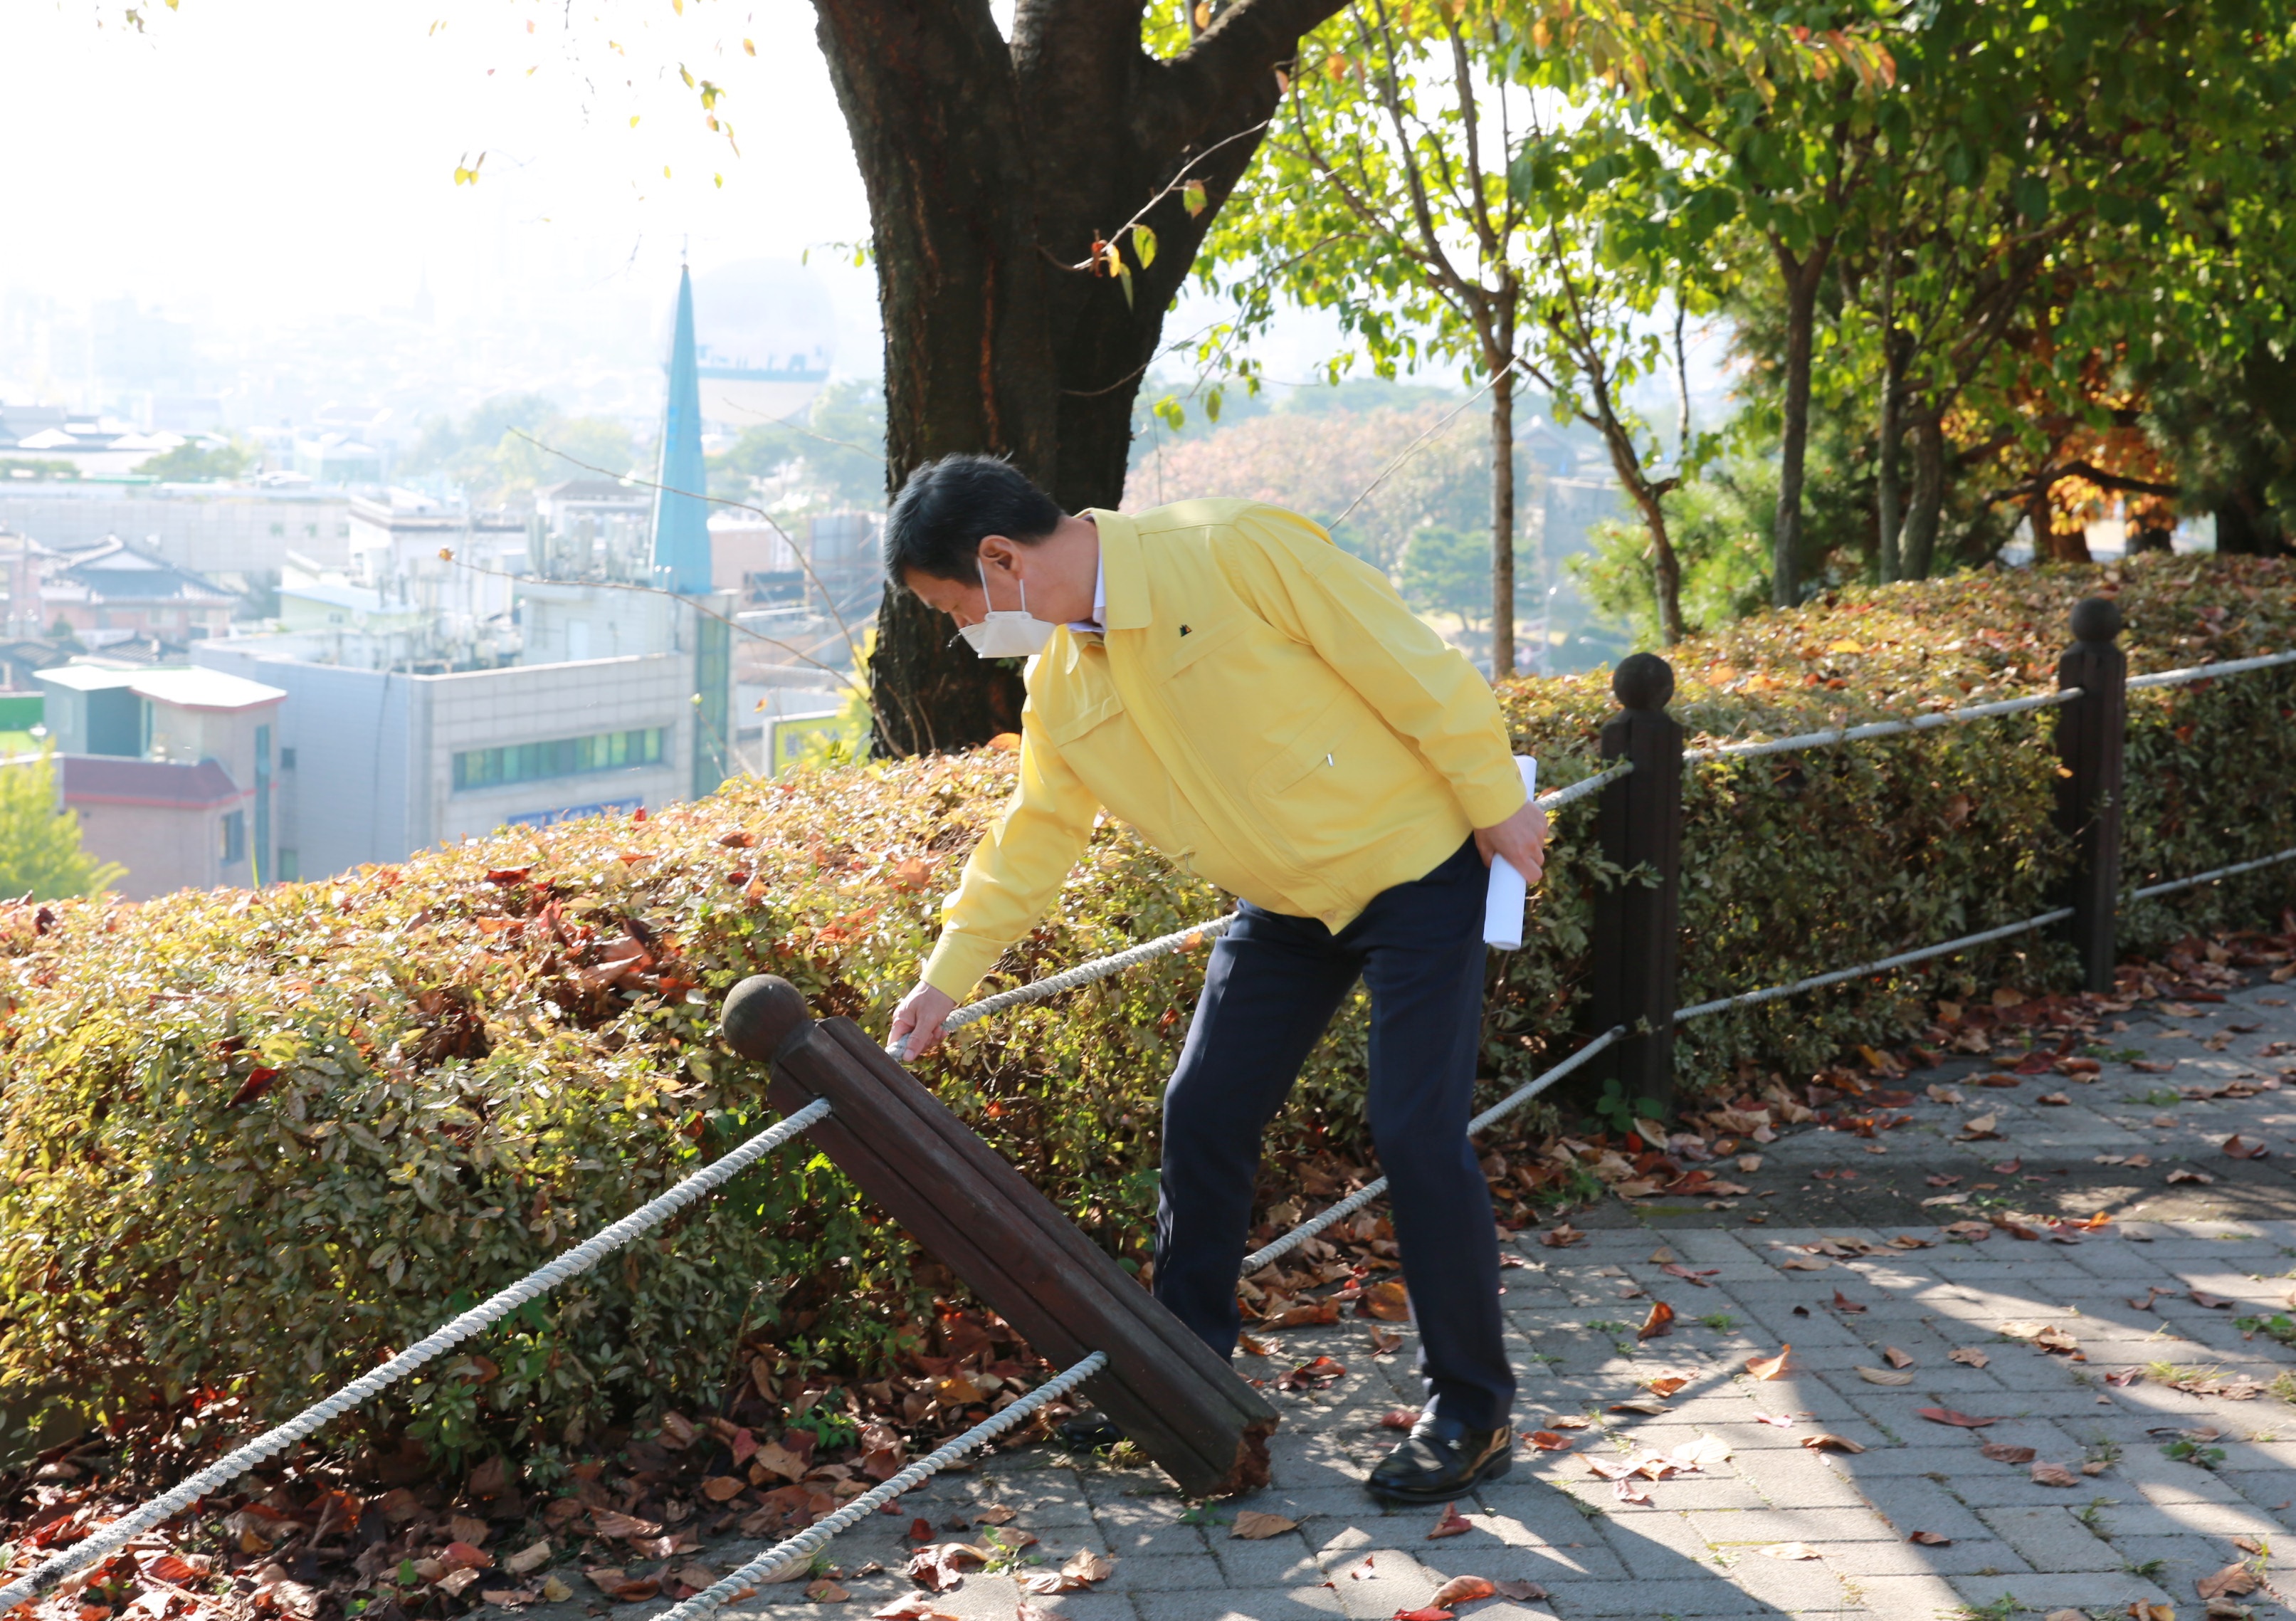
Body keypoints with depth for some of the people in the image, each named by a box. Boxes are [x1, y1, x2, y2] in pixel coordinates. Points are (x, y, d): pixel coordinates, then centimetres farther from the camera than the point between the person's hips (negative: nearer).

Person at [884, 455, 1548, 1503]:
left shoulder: (1231, 551, -24)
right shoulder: (1060, 683, 0)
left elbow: (1404, 659, -20)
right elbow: (1035, 834, 12)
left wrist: (1497, 801, -16)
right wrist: (946, 976, 10)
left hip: (1417, 861, -7)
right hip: (1285, 903, 7)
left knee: (1417, 1133, -10)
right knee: (1202, 1114, 6)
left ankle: (1472, 1414, 5)